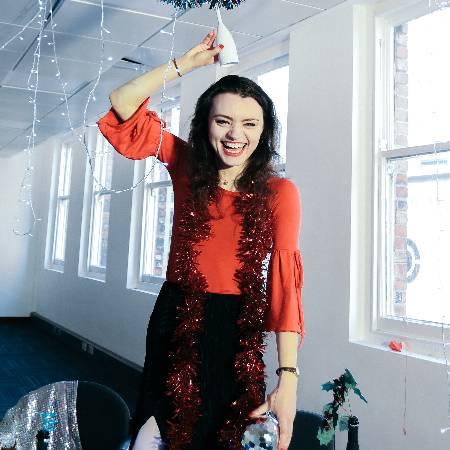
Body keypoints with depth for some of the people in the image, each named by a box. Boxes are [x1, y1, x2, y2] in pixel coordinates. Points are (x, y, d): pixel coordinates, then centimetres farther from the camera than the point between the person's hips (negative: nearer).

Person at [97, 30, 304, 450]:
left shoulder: (279, 192, -11)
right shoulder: (186, 166, -2)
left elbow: (285, 276, -21)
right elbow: (122, 106, -4)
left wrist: (288, 378, -29)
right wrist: (187, 62, -10)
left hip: (236, 329, -2)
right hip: (175, 320, 2)